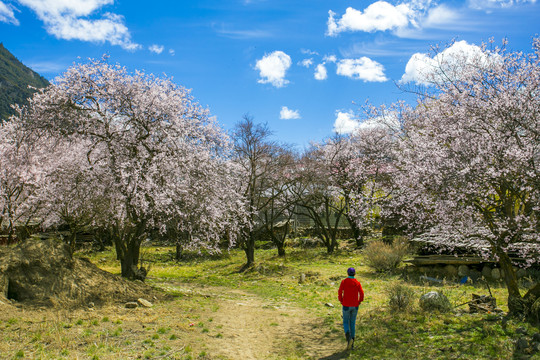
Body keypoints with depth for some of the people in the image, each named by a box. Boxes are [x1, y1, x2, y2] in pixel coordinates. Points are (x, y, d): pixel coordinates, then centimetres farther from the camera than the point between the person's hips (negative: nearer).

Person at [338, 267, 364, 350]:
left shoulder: (344, 281, -5)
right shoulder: (357, 283, -1)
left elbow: (340, 292, -12)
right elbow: (361, 293, -10)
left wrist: (341, 301, 3)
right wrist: (359, 302, 5)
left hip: (346, 306, -2)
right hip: (355, 306, 2)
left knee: (346, 323, 10)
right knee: (352, 323, 14)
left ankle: (349, 338, -18)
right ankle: (352, 343, 12)